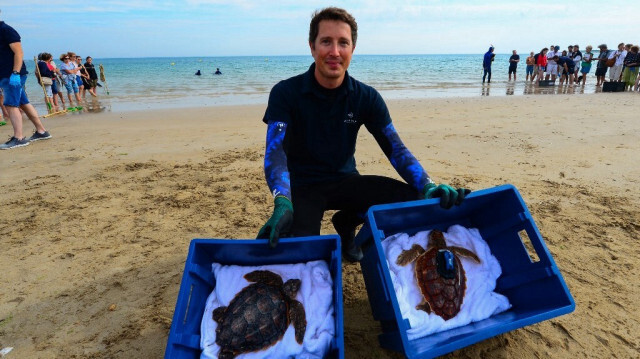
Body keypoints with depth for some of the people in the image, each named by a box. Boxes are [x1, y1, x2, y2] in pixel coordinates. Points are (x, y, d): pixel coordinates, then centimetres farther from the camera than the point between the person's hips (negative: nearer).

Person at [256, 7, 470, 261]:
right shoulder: (285, 93, -14)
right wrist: (283, 204, -44)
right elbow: (275, 152, -24)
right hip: (301, 187, -3)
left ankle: (346, 223, 9)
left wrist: (428, 186, -30)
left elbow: (395, 149, -11)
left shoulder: (367, 97, -5)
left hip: (345, 180, 4)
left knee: (411, 197, -18)